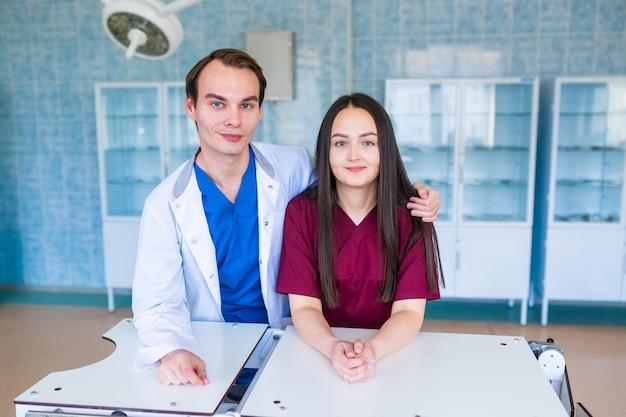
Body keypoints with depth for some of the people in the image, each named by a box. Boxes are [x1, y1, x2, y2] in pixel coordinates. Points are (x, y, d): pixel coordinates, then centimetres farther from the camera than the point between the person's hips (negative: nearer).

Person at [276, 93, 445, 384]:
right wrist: (333, 348, -27)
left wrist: (372, 350, -28)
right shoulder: (301, 212, -5)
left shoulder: (411, 217, -7)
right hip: (319, 351, 1)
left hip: (391, 355, 0)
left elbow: (409, 311, -9)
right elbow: (304, 306, -8)